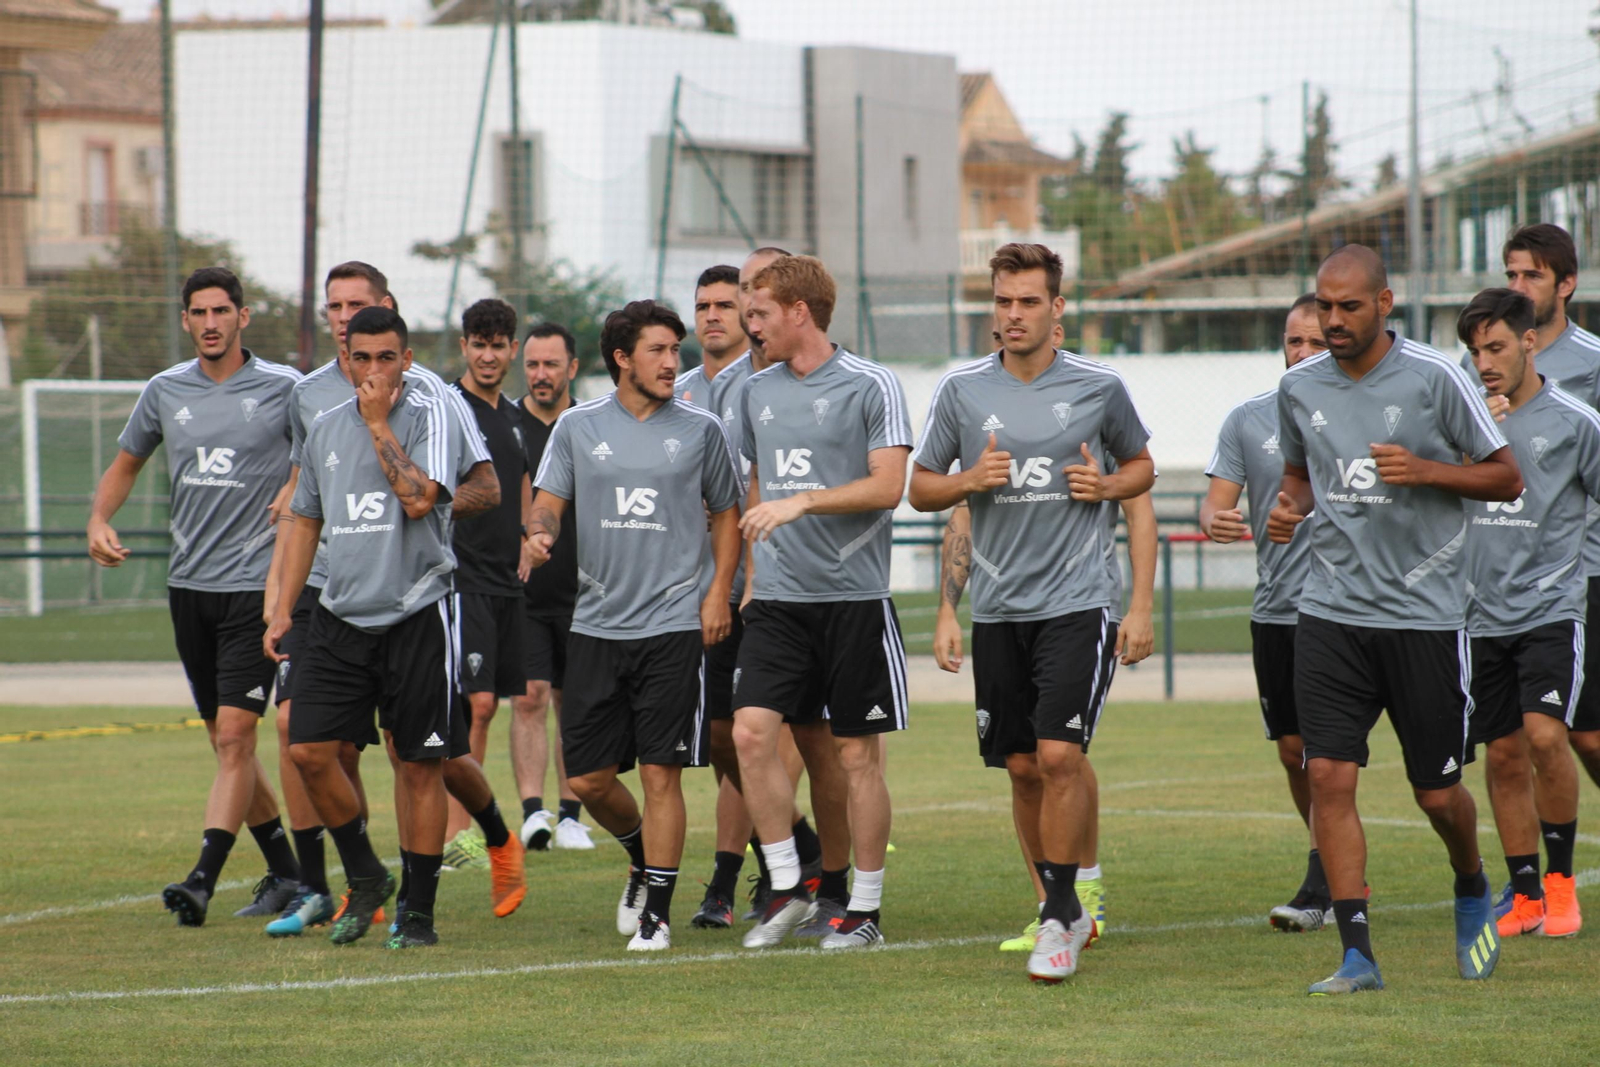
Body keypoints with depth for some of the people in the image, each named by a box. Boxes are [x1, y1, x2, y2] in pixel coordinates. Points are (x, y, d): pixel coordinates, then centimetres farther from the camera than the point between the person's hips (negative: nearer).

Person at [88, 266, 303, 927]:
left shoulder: (284, 390, -4)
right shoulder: (164, 391, 8)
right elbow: (126, 464, 23)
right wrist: (99, 520, 6)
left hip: (256, 582, -5)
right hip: (188, 583, 5)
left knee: (235, 736, -12)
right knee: (225, 741, 9)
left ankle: (204, 879, -15)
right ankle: (286, 873, 20)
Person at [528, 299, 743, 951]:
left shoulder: (700, 430, 5)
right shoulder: (578, 427, 7)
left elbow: (726, 513, 12)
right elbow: (548, 500, 7)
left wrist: (718, 592, 1)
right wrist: (542, 532, -17)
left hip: (673, 626, -2)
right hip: (596, 624, 2)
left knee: (661, 771, -8)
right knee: (587, 778, 3)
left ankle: (657, 911, 1)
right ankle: (643, 858, 31)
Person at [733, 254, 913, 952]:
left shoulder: (870, 386, -5)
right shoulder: (758, 391, 14)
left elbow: (888, 484, -13)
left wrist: (801, 502, -20)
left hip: (853, 594, -5)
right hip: (777, 599, 5)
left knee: (855, 752, 0)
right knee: (751, 729, -10)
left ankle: (865, 908, 9)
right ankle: (786, 888, 1)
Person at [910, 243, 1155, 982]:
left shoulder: (1099, 387, 0)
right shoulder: (961, 389, 3)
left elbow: (1141, 464, 16)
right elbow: (920, 487, 10)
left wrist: (1107, 486, -5)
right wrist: (971, 479, -10)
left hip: (1076, 603, -3)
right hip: (998, 608, 3)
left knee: (1059, 755, -15)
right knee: (1022, 767, 7)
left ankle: (1061, 919, -7)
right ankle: (1059, 906, 22)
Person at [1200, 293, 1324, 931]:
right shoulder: (1248, 419, 6)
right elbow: (1216, 505, 3)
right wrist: (1215, 522, -19)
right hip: (1275, 609, 4)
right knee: (1291, 749, 10)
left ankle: (1317, 891, -9)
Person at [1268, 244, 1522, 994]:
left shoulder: (1434, 378, -7)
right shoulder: (1299, 386, 6)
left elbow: (1506, 478, -2)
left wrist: (1425, 470, -18)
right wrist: (1288, 509, 1)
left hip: (1425, 613, -3)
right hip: (1331, 613, 3)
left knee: (1437, 792, 4)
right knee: (1328, 775, -10)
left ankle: (1473, 894, 36)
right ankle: (1357, 954, -6)